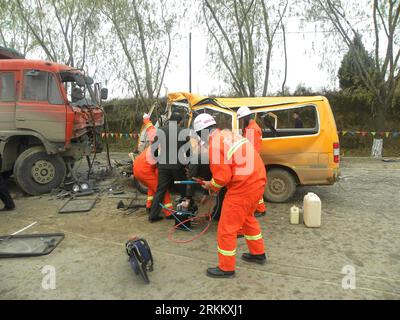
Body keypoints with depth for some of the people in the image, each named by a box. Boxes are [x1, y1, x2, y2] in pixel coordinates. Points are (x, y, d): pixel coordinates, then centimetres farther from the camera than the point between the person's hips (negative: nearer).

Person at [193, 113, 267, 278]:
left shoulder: (214, 146, -15)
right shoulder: (228, 135, 13)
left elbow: (223, 177, -17)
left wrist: (211, 185, 5)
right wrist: (216, 184, 15)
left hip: (243, 187, -10)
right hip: (258, 180, 10)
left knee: (226, 228, 5)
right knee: (247, 218, 29)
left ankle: (226, 268, 19)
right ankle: (258, 254, 44)